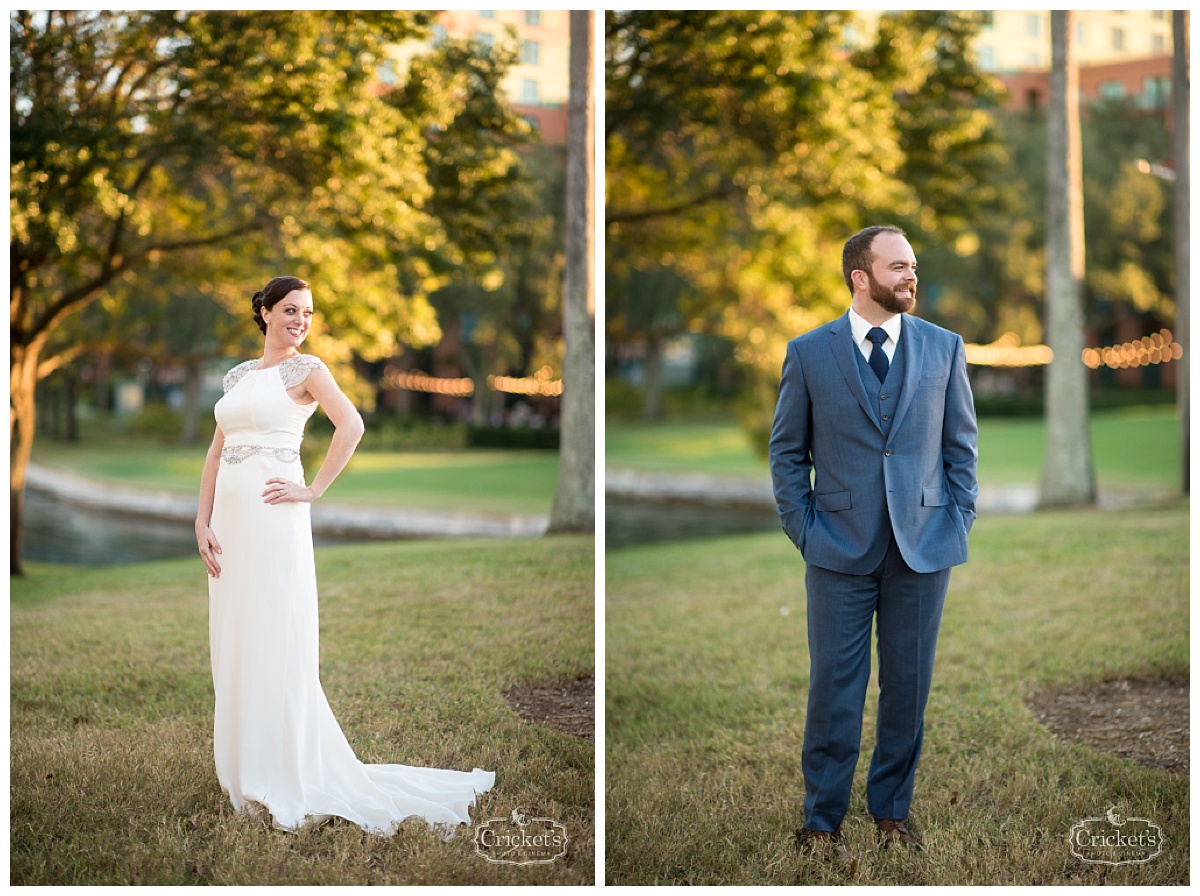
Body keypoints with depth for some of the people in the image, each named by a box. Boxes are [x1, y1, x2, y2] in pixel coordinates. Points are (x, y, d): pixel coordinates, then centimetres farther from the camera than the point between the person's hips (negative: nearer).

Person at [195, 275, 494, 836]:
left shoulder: (305, 369, -2)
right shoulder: (237, 375, 16)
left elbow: (351, 425, -18)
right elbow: (217, 453, 14)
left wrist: (314, 490, -15)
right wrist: (202, 522, 4)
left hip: (272, 519, -6)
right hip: (230, 519, 7)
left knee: (275, 648, -4)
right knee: (233, 647, 9)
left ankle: (286, 780, 5)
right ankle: (245, 772, 19)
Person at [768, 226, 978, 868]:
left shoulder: (943, 348, 5)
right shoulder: (809, 353, 1)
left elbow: (962, 443, 10)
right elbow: (787, 450, 5)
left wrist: (959, 523, 2)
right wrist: (803, 530, -2)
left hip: (924, 547, 2)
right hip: (840, 549, -2)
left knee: (908, 688, 9)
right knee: (833, 690, 1)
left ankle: (892, 811, 24)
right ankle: (821, 822, 12)